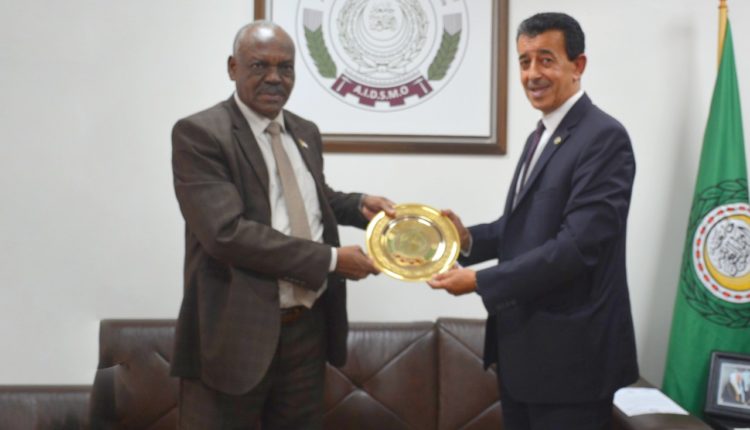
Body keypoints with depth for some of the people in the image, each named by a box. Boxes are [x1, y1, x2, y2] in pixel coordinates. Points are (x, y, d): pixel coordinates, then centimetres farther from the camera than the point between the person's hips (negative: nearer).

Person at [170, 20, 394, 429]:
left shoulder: (305, 132, 11)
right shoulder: (198, 133, -12)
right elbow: (226, 232, -23)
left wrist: (358, 204, 5)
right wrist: (331, 259, -20)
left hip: (308, 326, 7)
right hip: (236, 331, -6)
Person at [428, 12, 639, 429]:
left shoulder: (604, 137, -16)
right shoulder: (540, 136, 14)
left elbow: (577, 245, -24)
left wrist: (479, 280, -20)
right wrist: (470, 239, -1)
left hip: (570, 351, -9)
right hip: (522, 342, 9)